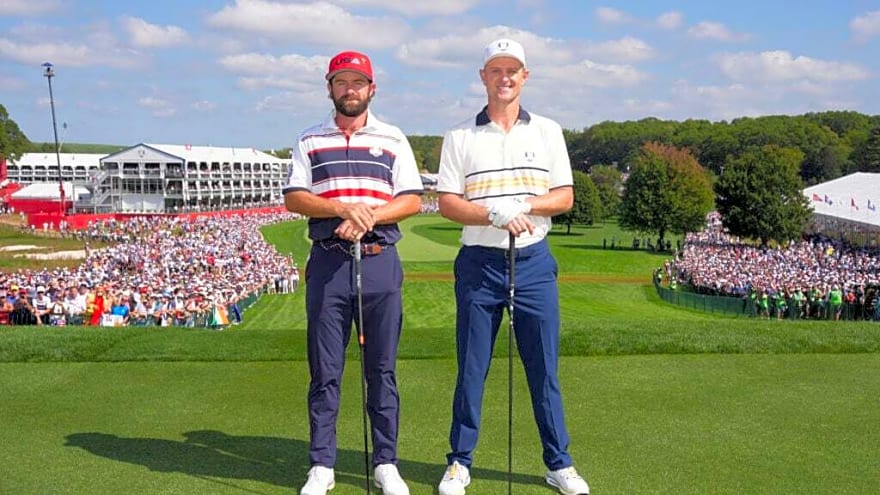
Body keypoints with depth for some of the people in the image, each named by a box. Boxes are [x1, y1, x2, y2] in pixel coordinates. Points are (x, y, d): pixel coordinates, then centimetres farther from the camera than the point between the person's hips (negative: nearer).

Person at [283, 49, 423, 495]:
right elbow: (294, 198, 1)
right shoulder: (310, 140, 12)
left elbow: (412, 200, 3)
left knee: (382, 368, 4)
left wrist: (369, 216, -14)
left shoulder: (392, 139, 10)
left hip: (380, 261, 0)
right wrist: (344, 208, -14)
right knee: (324, 369, 4)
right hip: (327, 262, 1)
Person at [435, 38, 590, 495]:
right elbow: (447, 203, -2)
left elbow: (565, 198, 4)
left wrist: (522, 205, -13)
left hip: (534, 261, 1)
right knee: (471, 369, 5)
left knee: (545, 368, 6)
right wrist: (495, 214, -18)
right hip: (479, 263, -1)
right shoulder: (460, 136, 5)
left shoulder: (547, 131, 9)